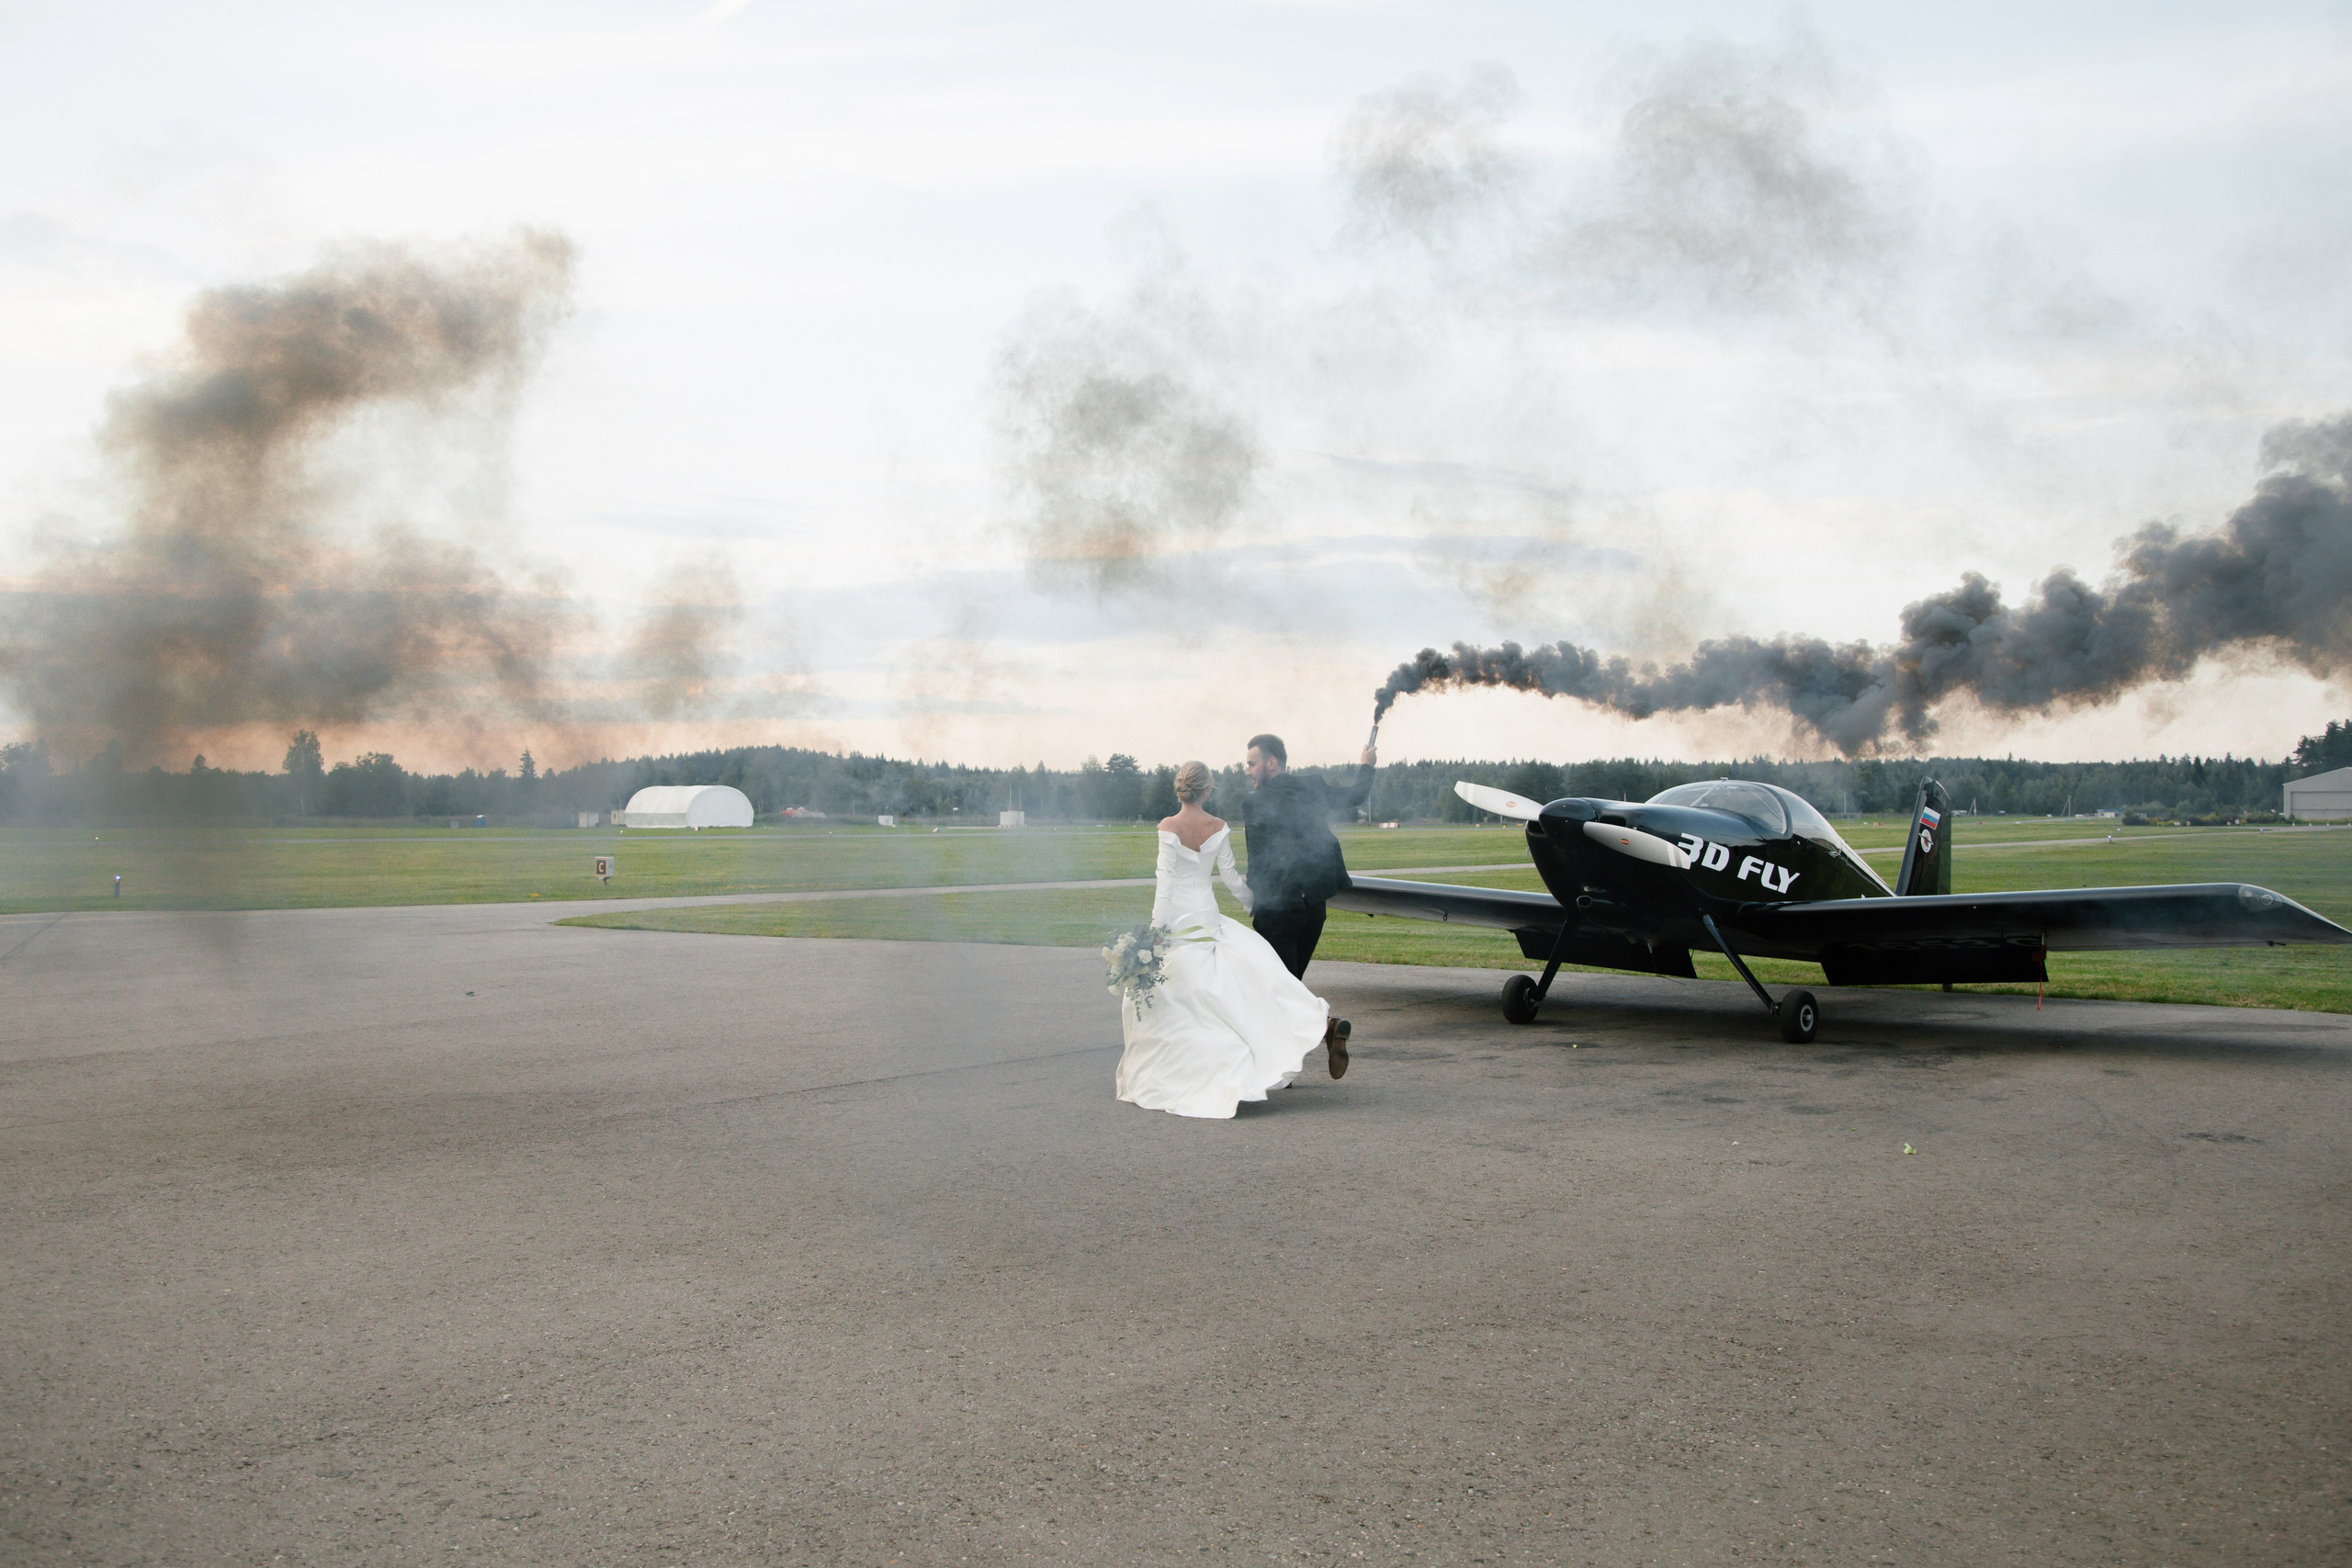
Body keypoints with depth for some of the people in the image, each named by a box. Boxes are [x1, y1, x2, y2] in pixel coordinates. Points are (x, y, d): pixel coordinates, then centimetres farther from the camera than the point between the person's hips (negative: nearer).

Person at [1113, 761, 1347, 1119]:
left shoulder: (1168, 827, -12)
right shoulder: (1219, 828, -1)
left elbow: (1165, 879, -13)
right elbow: (1230, 876, 7)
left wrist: (1156, 927, -10)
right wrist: (1253, 902, 26)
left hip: (1177, 919, -4)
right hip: (1208, 916, 4)